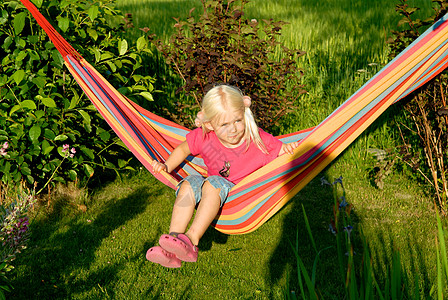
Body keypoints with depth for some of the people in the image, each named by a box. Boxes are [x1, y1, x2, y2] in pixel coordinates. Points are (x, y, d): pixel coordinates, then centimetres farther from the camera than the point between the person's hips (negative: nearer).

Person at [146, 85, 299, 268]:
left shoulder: (258, 140, -14)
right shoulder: (204, 138, -7)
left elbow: (281, 150, -2)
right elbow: (183, 149, 12)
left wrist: (289, 149, -25)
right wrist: (167, 166, 0)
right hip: (216, 197, 4)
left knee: (213, 183, -33)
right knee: (189, 184, -24)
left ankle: (192, 240, -44)